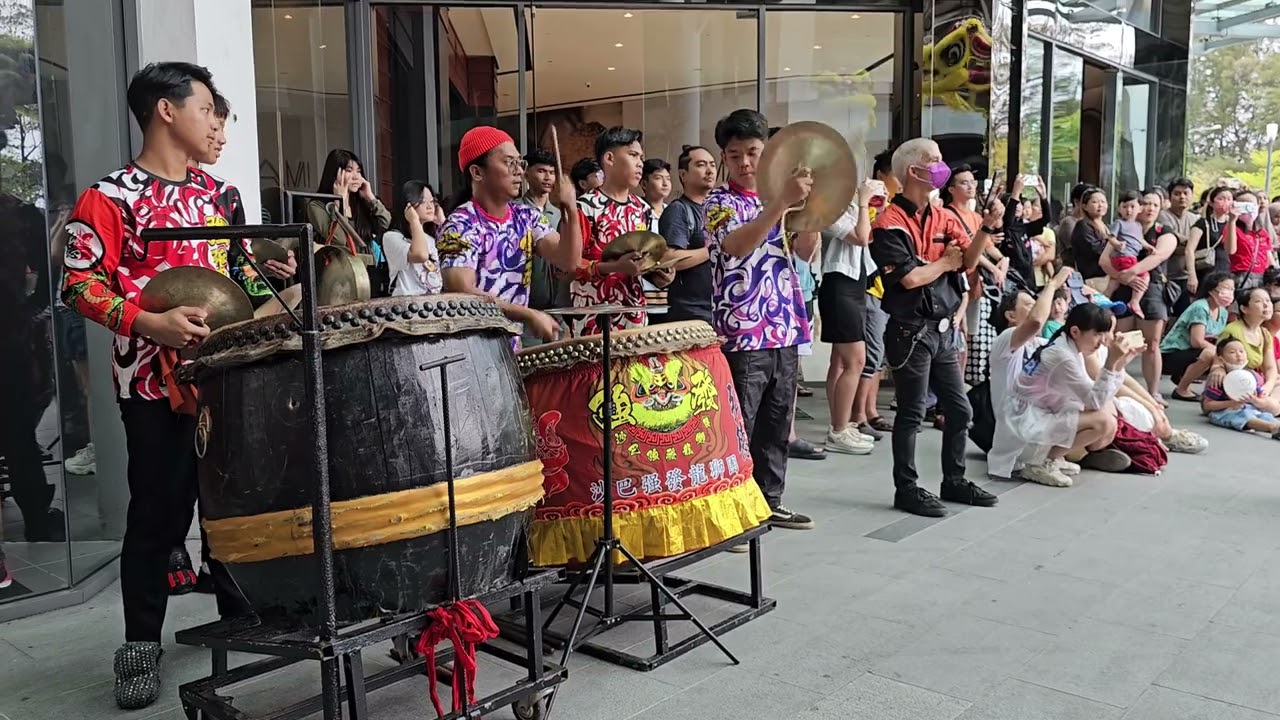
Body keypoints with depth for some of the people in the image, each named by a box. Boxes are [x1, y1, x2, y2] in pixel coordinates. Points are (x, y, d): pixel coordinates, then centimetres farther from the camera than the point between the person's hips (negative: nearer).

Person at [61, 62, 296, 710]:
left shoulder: (220, 195, 13)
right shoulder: (110, 199, -7)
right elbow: (81, 284, -11)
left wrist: (274, 273, 2)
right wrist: (150, 322, -25)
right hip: (154, 382, -5)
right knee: (160, 514, 1)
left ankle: (241, 615, 30)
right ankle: (141, 645, 17)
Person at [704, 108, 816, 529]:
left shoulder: (780, 200, 15)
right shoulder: (720, 202, -3)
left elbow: (807, 250, 4)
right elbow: (737, 245, -24)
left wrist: (808, 204, -11)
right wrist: (784, 201, -31)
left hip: (785, 329, 6)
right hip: (742, 334, -6)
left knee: (777, 423, 14)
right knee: (737, 428, -3)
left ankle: (770, 501, 26)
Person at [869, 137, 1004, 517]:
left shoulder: (943, 218, 11)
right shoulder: (890, 223, -12)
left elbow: (968, 260, 3)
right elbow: (910, 277, -21)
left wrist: (987, 228, -11)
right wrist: (946, 262, -5)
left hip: (944, 330, 8)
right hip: (912, 333, -8)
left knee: (959, 410, 14)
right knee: (911, 414, 1)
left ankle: (954, 481, 29)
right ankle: (906, 489, 12)